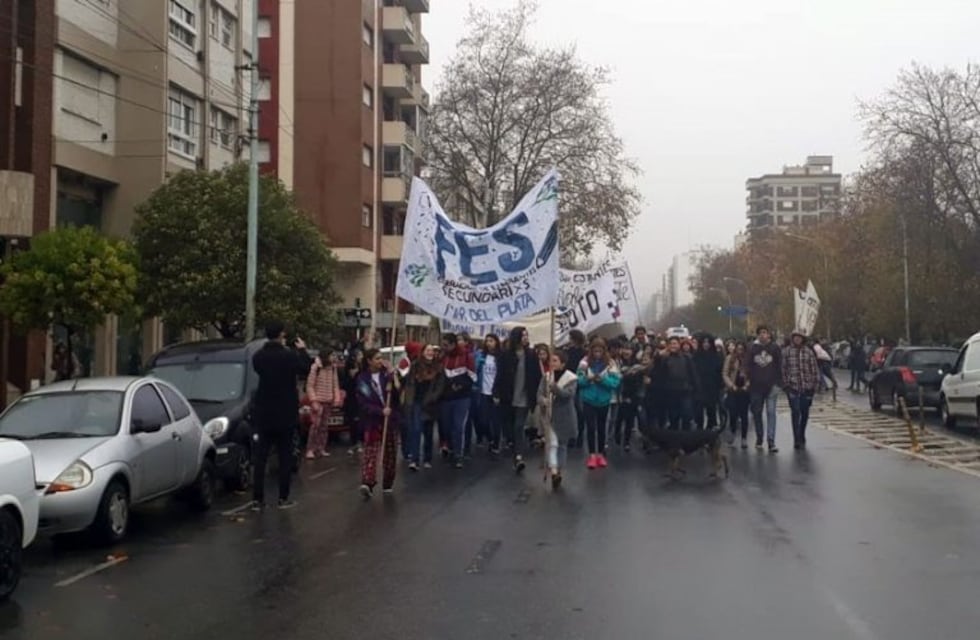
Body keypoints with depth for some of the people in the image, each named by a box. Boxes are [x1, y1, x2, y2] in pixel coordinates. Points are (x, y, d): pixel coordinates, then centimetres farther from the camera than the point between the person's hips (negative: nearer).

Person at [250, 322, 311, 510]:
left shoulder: (258, 357, -5)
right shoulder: (289, 356, -17)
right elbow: (305, 369, 0)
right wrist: (302, 350, 14)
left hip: (264, 414, 3)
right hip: (285, 414, -3)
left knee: (260, 457, 7)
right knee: (285, 457, 7)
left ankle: (257, 499, 6)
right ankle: (283, 498, 9)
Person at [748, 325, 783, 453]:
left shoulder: (774, 347, 0)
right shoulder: (753, 348, 4)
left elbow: (779, 366, 0)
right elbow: (749, 367, 6)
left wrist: (777, 383, -7)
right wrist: (749, 382, 0)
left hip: (771, 386, -2)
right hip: (756, 386, 2)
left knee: (771, 413, -7)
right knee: (756, 413, 9)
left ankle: (771, 442, -10)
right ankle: (759, 438, 24)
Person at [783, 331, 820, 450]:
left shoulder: (809, 352, 6)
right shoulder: (786, 351, 1)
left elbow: (814, 369, 7)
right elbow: (783, 368, 0)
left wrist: (815, 384, 3)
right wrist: (785, 384, -5)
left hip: (807, 387, 2)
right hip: (792, 387, -2)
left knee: (805, 413, 11)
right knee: (795, 413, -9)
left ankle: (801, 438, 27)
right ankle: (797, 440, -7)